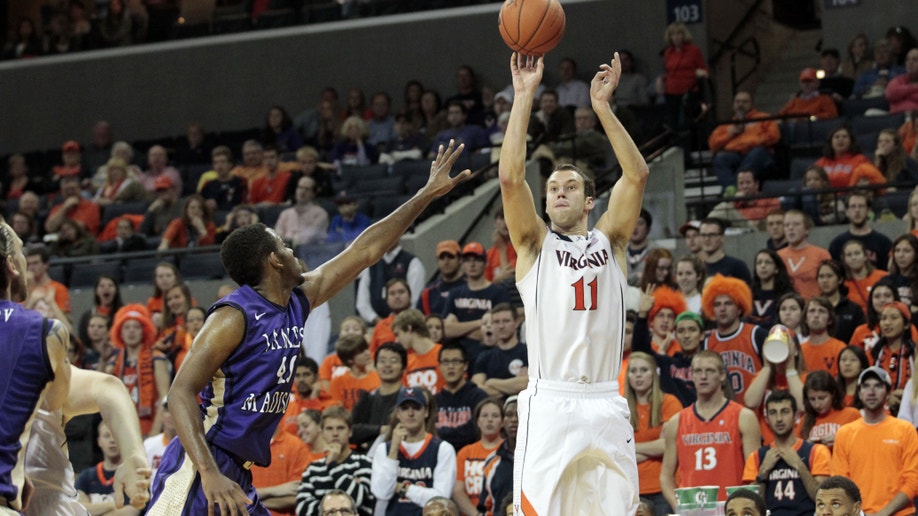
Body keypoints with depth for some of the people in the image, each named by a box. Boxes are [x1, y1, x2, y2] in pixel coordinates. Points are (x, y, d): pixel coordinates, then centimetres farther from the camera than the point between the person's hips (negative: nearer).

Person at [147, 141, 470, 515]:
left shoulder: (297, 302, 12)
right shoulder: (234, 316, -13)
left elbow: (364, 251, 19)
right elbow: (181, 393, -20)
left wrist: (428, 194, 22)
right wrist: (209, 473, -32)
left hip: (237, 473, 10)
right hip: (197, 470, -10)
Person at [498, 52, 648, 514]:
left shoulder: (609, 242, 15)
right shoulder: (535, 245, 10)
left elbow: (637, 176, 2)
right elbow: (510, 178, -4)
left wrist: (603, 106, -4)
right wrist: (524, 97, -7)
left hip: (605, 407, 2)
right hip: (549, 405, -2)